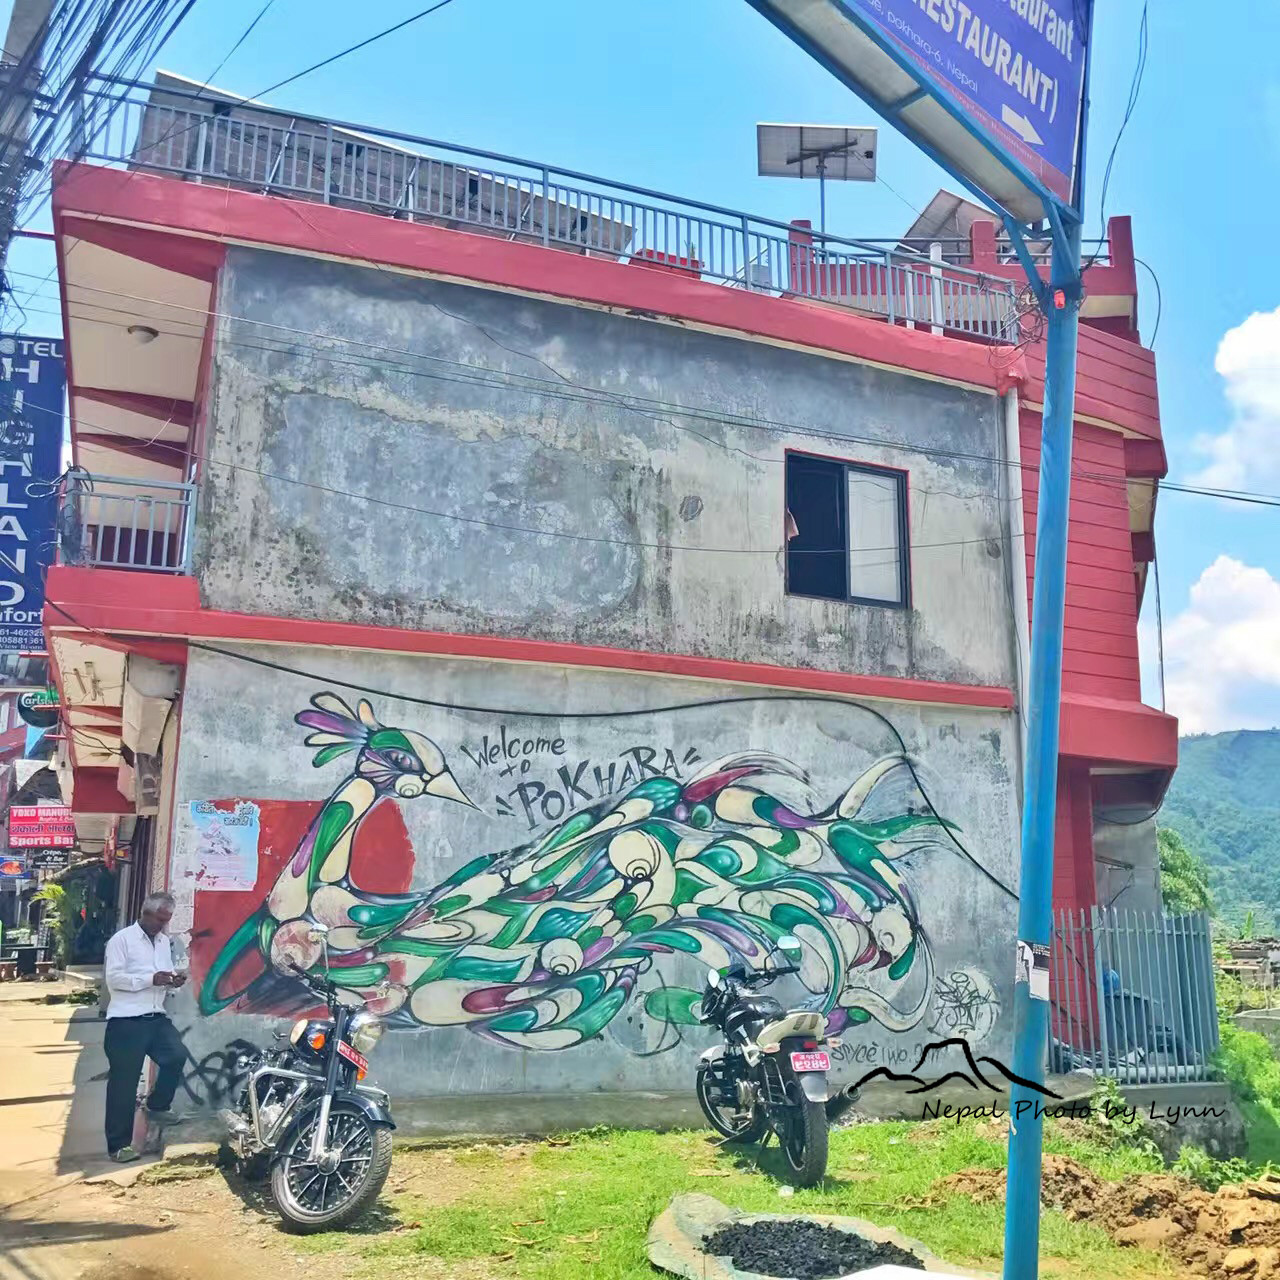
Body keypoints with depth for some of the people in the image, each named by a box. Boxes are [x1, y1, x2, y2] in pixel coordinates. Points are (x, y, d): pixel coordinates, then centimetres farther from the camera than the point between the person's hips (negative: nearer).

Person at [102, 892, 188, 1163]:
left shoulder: (164, 941, 16)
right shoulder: (122, 939, -6)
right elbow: (114, 978, -15)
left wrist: (173, 981, -2)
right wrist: (151, 979, -23)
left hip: (155, 1017, 6)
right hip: (125, 1021, -6)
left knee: (177, 1056, -9)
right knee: (124, 1081, -1)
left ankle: (157, 1106, 16)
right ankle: (119, 1145, 6)